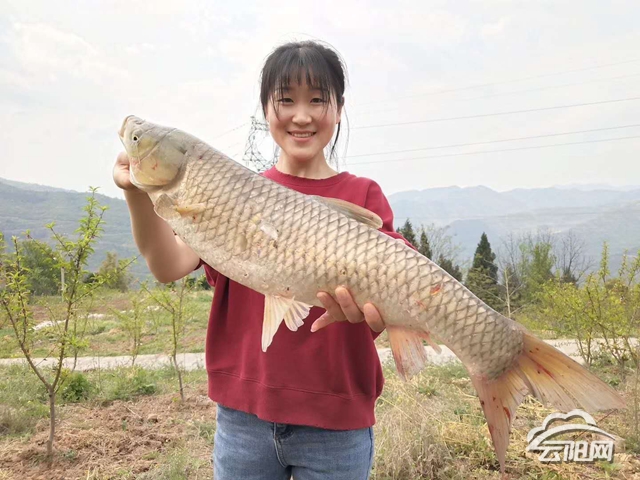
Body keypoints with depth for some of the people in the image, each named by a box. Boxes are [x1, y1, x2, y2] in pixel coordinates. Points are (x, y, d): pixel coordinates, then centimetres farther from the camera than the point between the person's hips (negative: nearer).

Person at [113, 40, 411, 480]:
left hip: (336, 419, -1)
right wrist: (138, 193, -25)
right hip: (244, 413, 2)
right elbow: (170, 266, -9)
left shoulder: (363, 195, -2)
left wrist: (365, 307, -36)